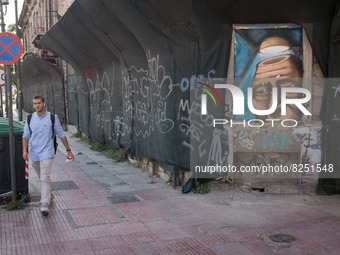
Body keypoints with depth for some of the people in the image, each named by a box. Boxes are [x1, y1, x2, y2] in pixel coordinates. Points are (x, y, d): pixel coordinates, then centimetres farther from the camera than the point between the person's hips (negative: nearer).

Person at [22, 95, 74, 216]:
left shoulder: (52, 118, -5)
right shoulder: (30, 119, 3)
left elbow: (61, 135, 1)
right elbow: (26, 136, 5)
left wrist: (68, 150, 1)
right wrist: (24, 150, -10)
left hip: (46, 153, -4)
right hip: (33, 154, 4)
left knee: (45, 178, -13)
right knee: (42, 177, 19)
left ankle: (45, 205, -13)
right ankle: (48, 192, 43)